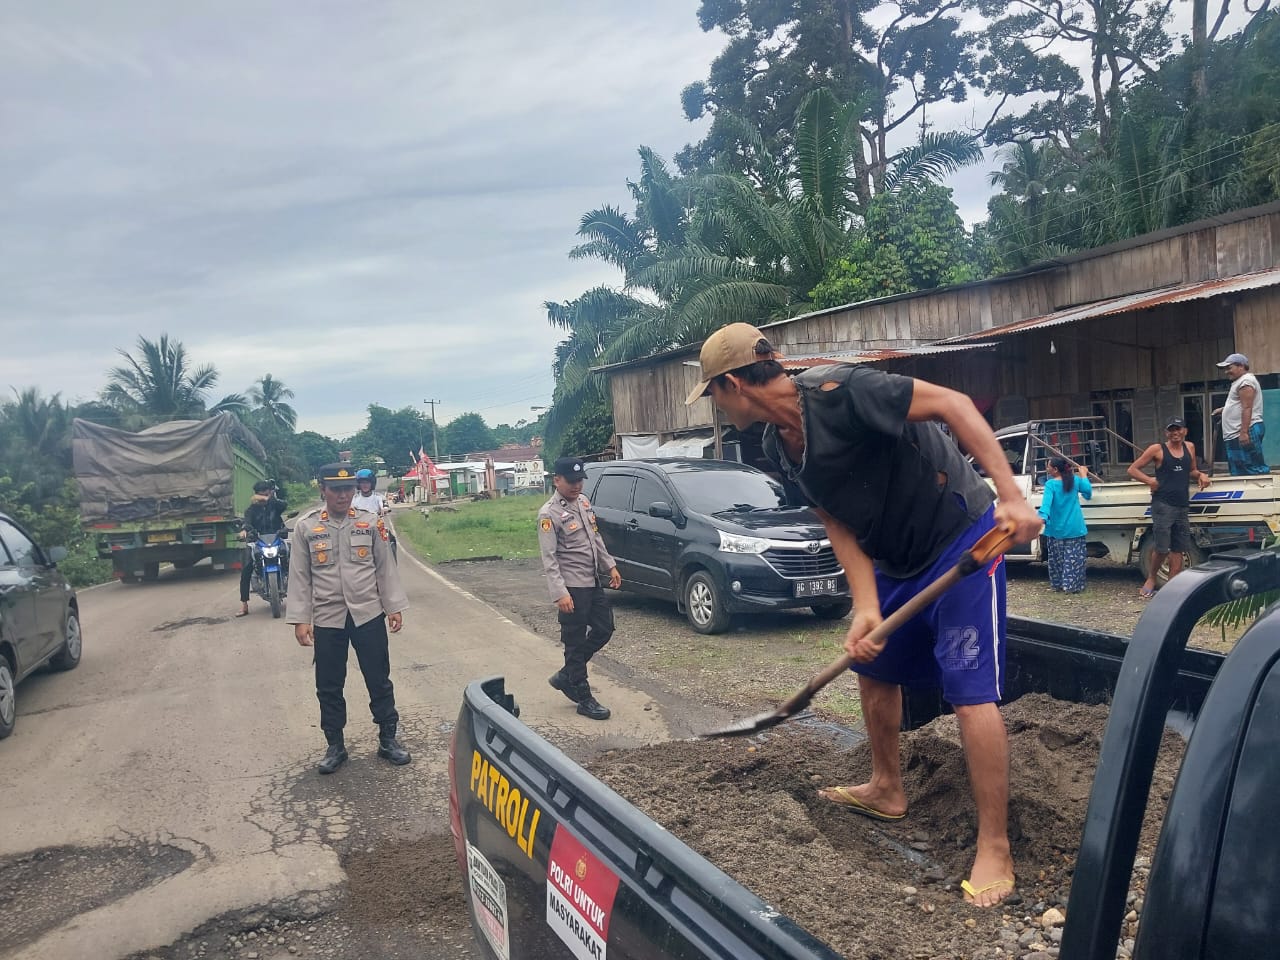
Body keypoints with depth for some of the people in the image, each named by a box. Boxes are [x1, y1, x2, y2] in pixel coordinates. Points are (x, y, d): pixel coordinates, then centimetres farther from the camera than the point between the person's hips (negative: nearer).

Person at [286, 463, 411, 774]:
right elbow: (300, 576, -1)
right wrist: (300, 619, -5)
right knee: (329, 687, 10)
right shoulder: (305, 526, -3)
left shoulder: (370, 521, 0)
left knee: (379, 681, 9)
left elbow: (385, 567, 4)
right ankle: (335, 746, 25)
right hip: (326, 619, 0)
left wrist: (394, 607, 2)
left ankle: (388, 739, 24)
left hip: (368, 614, 0)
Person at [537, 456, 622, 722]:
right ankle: (584, 699, 11)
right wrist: (560, 593, -25)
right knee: (575, 642, 1)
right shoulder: (549, 514, -15)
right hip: (572, 587, -8)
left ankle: (566, 676, 25)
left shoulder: (583, 501, 9)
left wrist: (610, 565, 16)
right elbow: (549, 558, -19)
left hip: (593, 581, 8)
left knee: (604, 628, 13)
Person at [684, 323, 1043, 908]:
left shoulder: (837, 391, -27)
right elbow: (838, 525, -2)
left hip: (961, 539, -9)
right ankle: (887, 789, 39)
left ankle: (994, 849, 2)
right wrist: (866, 609, -14)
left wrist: (1011, 496, -34)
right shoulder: (779, 447, -1)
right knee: (873, 667, 18)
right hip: (895, 559, 9)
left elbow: (952, 403, -27)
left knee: (971, 691, -11)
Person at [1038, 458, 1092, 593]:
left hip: (1056, 530, -2)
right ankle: (1072, 585, 3)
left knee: (1057, 559, 12)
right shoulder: (1076, 480, -2)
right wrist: (1084, 475, 25)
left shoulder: (1050, 484, -13)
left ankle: (1058, 584, 19)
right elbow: (1088, 493, 15)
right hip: (1074, 528, 2)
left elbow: (1046, 502, -27)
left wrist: (1042, 518, -38)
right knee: (1073, 558, 6)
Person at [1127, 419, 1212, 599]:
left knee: (1178, 550, 6)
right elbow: (1132, 469, 1)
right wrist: (1150, 481, -13)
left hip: (1183, 506, 5)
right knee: (1161, 548, -6)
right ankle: (1151, 579, 15)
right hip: (1163, 505, -5)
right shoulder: (1157, 449, -2)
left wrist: (1200, 475, 4)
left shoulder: (1190, 447, 12)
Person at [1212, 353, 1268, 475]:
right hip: (1237, 434, 11)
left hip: (1246, 432, -11)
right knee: (1239, 472, 10)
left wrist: (1243, 432, -25)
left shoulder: (1245, 381, -10)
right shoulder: (1241, 381, 23)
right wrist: (1224, 409, 23)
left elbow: (1247, 408, -19)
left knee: (1253, 468, -12)